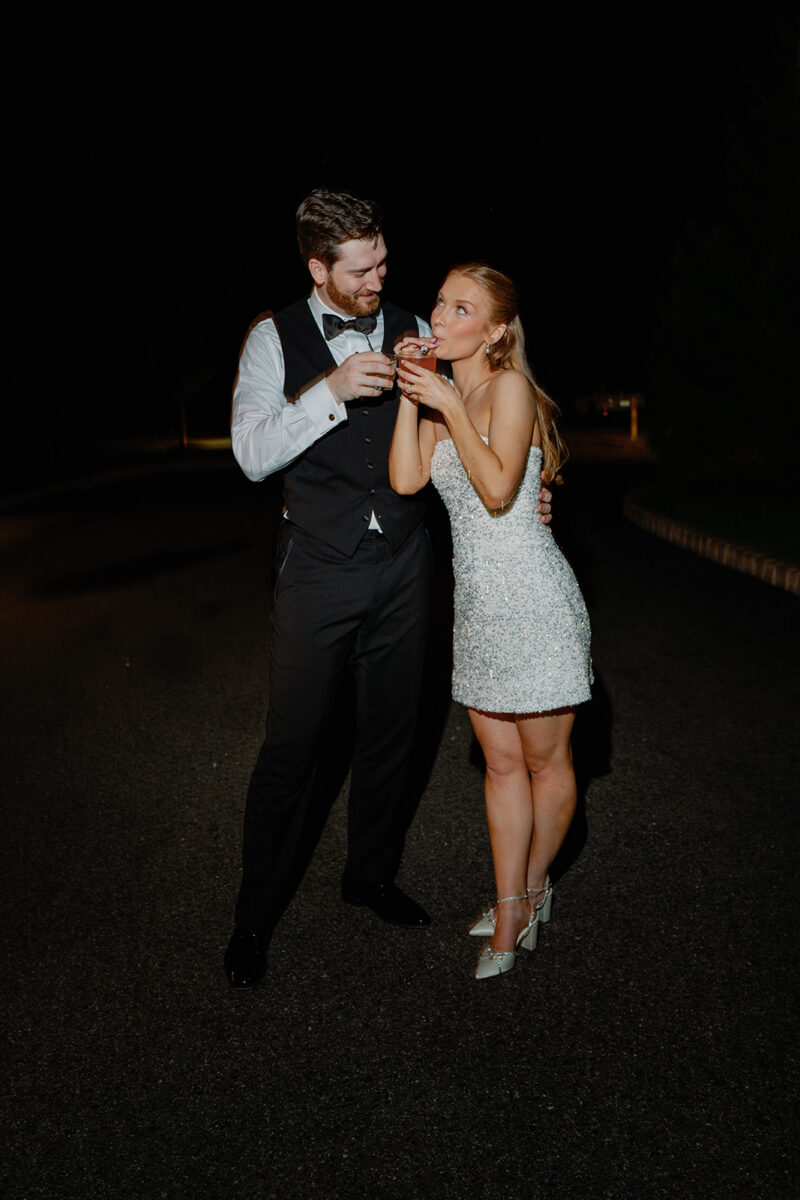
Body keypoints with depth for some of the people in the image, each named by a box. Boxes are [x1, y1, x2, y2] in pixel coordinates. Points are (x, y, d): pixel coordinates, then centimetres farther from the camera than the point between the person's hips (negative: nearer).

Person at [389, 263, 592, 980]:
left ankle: (533, 886, 29)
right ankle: (510, 915, 21)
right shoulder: (442, 395, 14)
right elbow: (406, 480, -1)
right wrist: (411, 397, -5)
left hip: (531, 595, -7)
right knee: (501, 762, 11)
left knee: (545, 760, 8)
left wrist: (450, 406, -16)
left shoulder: (509, 386, -7)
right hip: (478, 598, 7)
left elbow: (499, 491, -18)